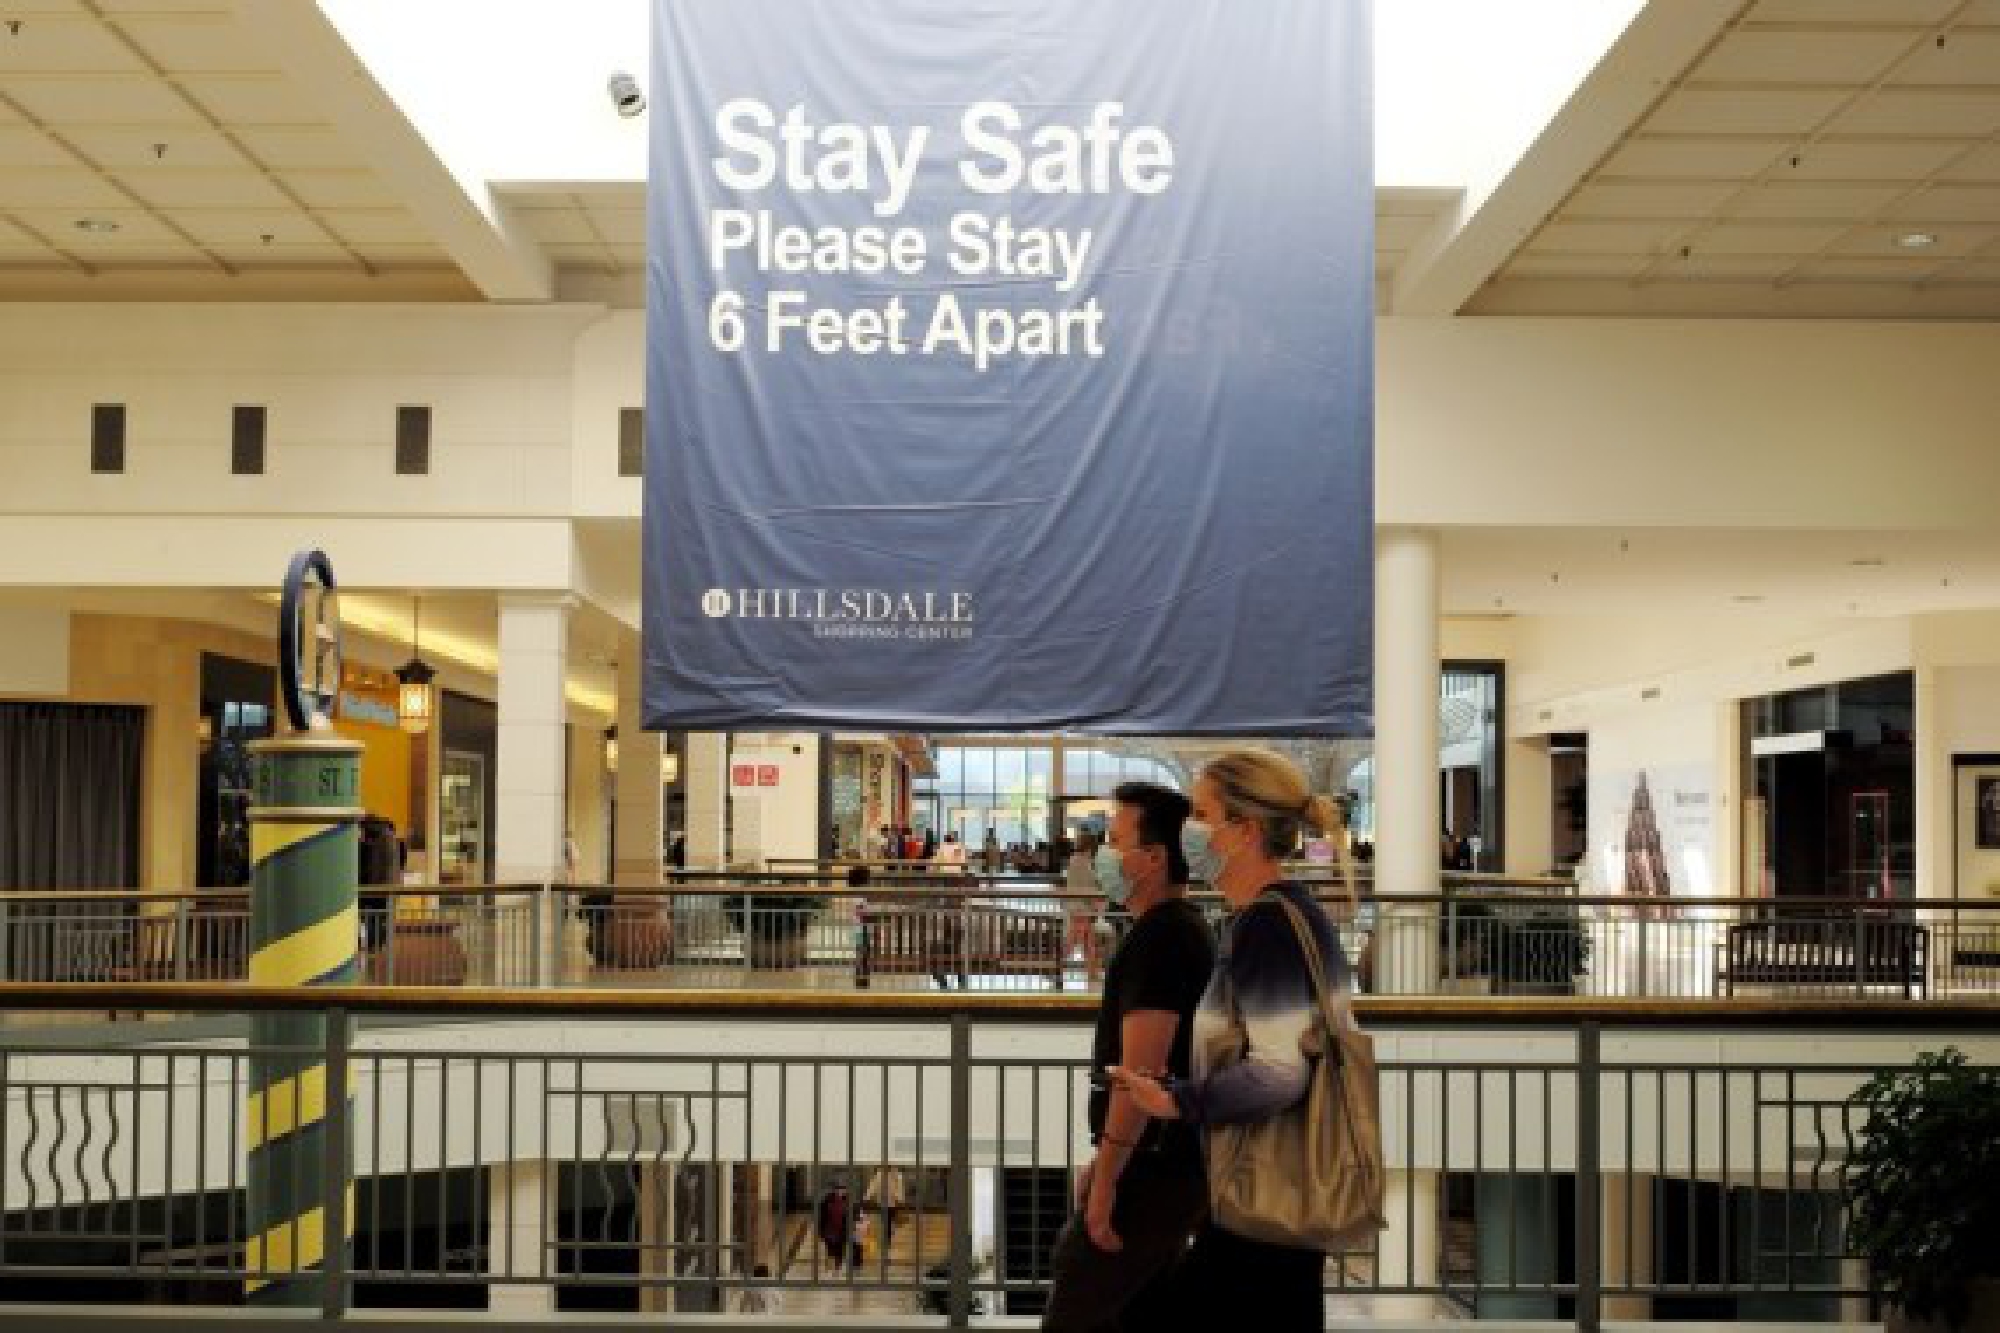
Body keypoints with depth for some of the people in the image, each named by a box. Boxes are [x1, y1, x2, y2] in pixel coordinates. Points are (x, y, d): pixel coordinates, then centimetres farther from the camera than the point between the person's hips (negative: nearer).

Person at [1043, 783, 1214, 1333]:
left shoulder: (1158, 938, -18)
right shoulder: (1184, 930, 14)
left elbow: (1140, 1071, -23)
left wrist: (1106, 1182, -20)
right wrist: (1104, 1161, 21)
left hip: (1154, 1169, -10)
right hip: (1171, 1162, 10)